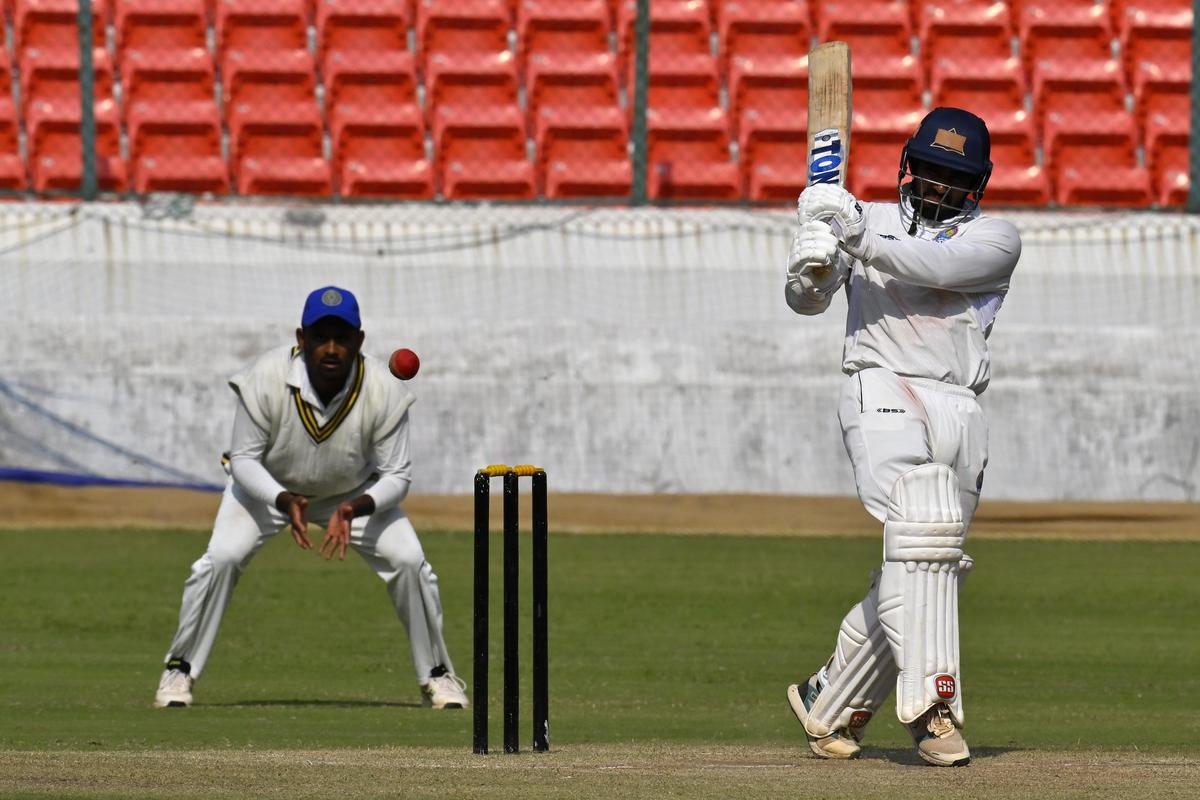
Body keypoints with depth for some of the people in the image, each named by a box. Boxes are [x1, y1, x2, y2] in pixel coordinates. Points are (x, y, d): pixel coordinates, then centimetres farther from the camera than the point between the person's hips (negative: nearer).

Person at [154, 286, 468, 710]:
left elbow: (397, 475, -21)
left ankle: (437, 675, 6)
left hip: (356, 493, 1)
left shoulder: (384, 391, -29)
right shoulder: (266, 380, -33)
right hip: (269, 485, -1)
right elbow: (244, 460, -22)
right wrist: (285, 502, -40)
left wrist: (355, 508, -41)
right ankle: (179, 670, -2)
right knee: (221, 558, -21)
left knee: (409, 561, -15)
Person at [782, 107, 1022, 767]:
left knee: (911, 575, 4)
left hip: (958, 410, 3)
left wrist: (856, 232, -19)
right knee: (923, 527, -26)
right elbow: (807, 300, 11)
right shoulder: (869, 219, 17)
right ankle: (932, 702, -35)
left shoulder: (995, 238, 11)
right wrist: (810, 267, -12)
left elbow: (935, 266, -9)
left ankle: (828, 705, 22)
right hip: (881, 390, -3)